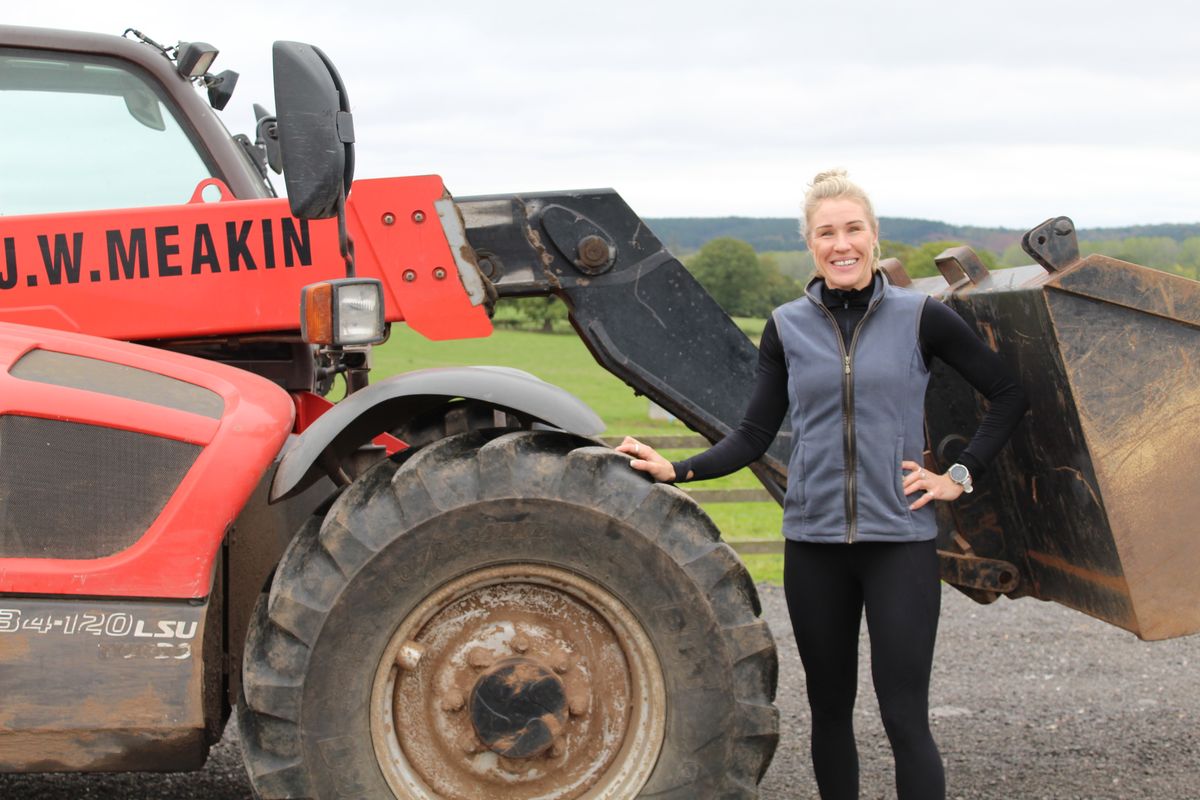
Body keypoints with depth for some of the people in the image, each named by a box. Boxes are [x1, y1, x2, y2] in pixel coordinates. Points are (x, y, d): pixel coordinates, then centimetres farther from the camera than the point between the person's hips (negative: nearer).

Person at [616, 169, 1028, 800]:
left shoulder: (919, 317, -2)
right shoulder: (788, 327, 4)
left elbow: (1009, 394, 5)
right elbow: (753, 437, 4)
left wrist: (962, 475, -1)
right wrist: (676, 470, -8)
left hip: (900, 540, -3)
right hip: (814, 541, 3)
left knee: (905, 719, -6)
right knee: (829, 710, 13)